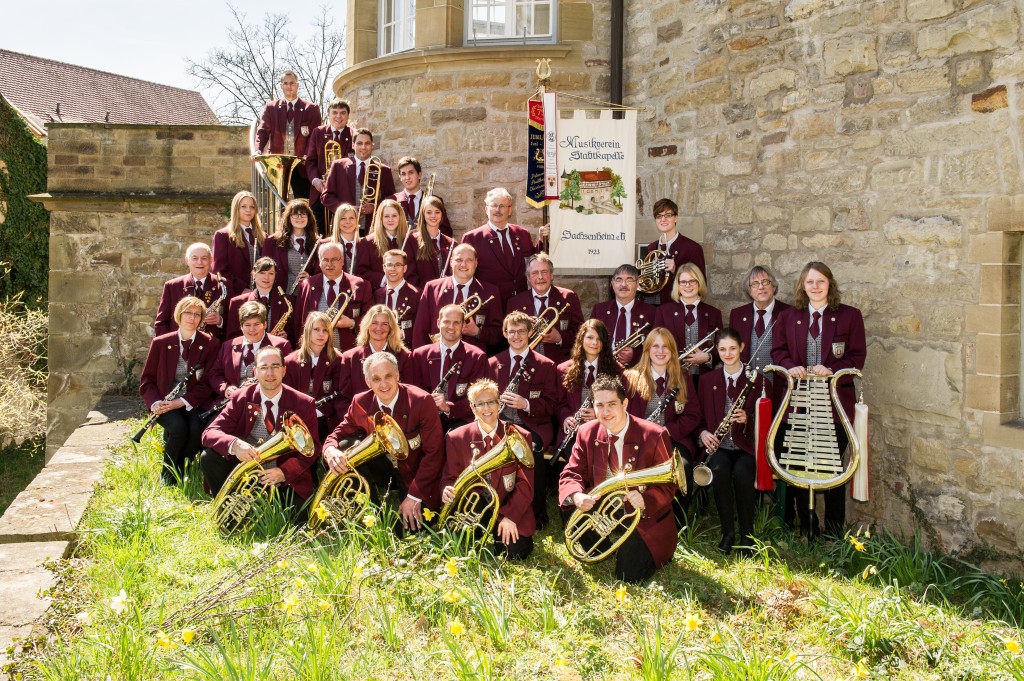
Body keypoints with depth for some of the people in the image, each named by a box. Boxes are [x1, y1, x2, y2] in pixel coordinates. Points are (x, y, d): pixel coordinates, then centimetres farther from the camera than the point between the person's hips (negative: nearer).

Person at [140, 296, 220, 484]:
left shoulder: (210, 344, 2)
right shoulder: (160, 343, 6)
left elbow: (208, 383, -3)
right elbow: (147, 379, 8)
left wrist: (181, 402, -17)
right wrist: (155, 402, -13)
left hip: (194, 403, 0)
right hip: (166, 403, 0)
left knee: (197, 428, -32)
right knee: (179, 427, -31)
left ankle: (180, 469, -5)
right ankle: (168, 477, -8)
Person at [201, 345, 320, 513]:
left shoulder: (303, 404, -5)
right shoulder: (241, 398, -2)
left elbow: (312, 448, -5)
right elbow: (209, 433, -11)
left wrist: (284, 472, -23)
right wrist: (234, 444, -34)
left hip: (285, 485, -2)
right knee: (209, 457, -21)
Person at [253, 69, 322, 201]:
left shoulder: (311, 109, 6)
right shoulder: (271, 107, 11)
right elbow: (263, 131, 3)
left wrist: (308, 156, -16)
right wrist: (258, 150, -16)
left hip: (301, 164, -1)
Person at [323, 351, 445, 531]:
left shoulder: (421, 401, -22)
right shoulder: (361, 403, -10)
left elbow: (434, 452, -19)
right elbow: (338, 435, -2)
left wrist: (414, 496, -22)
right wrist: (330, 451, -29)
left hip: (415, 474, -3)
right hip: (385, 467, 4)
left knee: (414, 529, -20)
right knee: (346, 447, -21)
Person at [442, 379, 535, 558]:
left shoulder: (519, 436, -3)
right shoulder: (457, 438, 0)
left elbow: (525, 483, -5)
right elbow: (450, 476, 3)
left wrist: (510, 515, -19)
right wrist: (447, 490, -22)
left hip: (511, 509, -1)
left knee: (513, 551, -22)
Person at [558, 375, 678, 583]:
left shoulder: (654, 435, -17)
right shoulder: (587, 433, -6)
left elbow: (667, 485, -13)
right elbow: (571, 474, -7)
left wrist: (645, 501, -35)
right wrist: (576, 496, -32)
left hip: (644, 516, -3)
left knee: (629, 574, -18)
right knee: (569, 509, -23)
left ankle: (653, 551, 17)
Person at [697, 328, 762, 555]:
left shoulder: (756, 379, 4)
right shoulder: (708, 380, 12)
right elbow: (701, 418, 15)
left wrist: (747, 419, -20)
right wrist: (703, 432, -7)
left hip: (747, 445, -1)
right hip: (719, 446, 1)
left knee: (742, 471, -34)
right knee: (719, 469, -33)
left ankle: (747, 534, -16)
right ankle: (728, 532, -17)